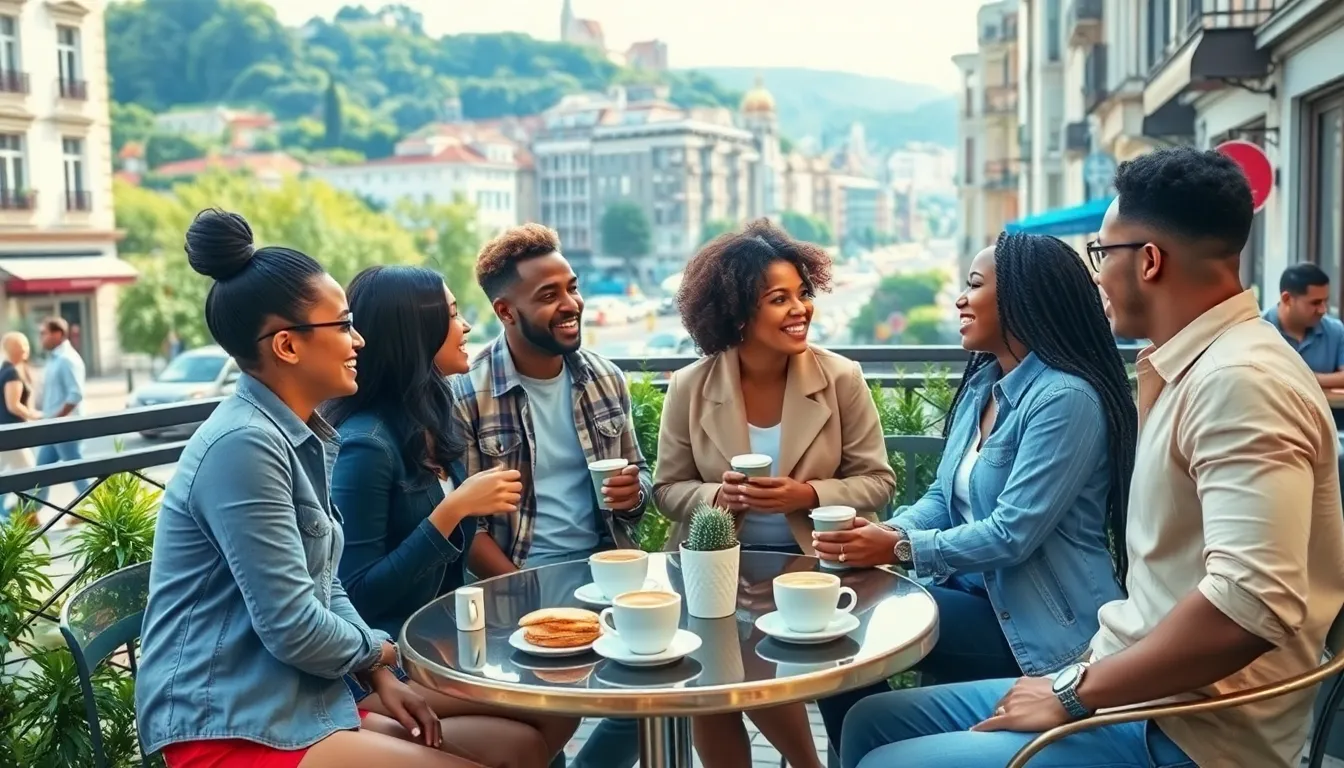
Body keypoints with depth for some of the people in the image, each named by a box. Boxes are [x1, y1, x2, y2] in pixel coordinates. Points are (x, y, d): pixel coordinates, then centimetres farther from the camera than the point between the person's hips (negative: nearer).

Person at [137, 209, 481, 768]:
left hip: (295, 703, 9)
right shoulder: (244, 444, -20)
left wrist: (380, 676, 1)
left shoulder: (300, 437, 10)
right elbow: (293, 627, -22)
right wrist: (378, 653, -3)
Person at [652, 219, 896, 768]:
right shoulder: (690, 387, -2)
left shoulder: (841, 379, -4)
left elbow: (877, 481, -1)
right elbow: (668, 490, 4)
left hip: (814, 565, -1)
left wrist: (808, 495, -19)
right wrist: (715, 496, -18)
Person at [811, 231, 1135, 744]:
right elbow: (945, 496, 10)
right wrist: (885, 533, -10)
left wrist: (899, 549, -20)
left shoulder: (1066, 397, -20)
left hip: (1040, 624, -8)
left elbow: (1013, 534, -25)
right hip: (976, 594, 8)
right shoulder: (982, 383, 10)